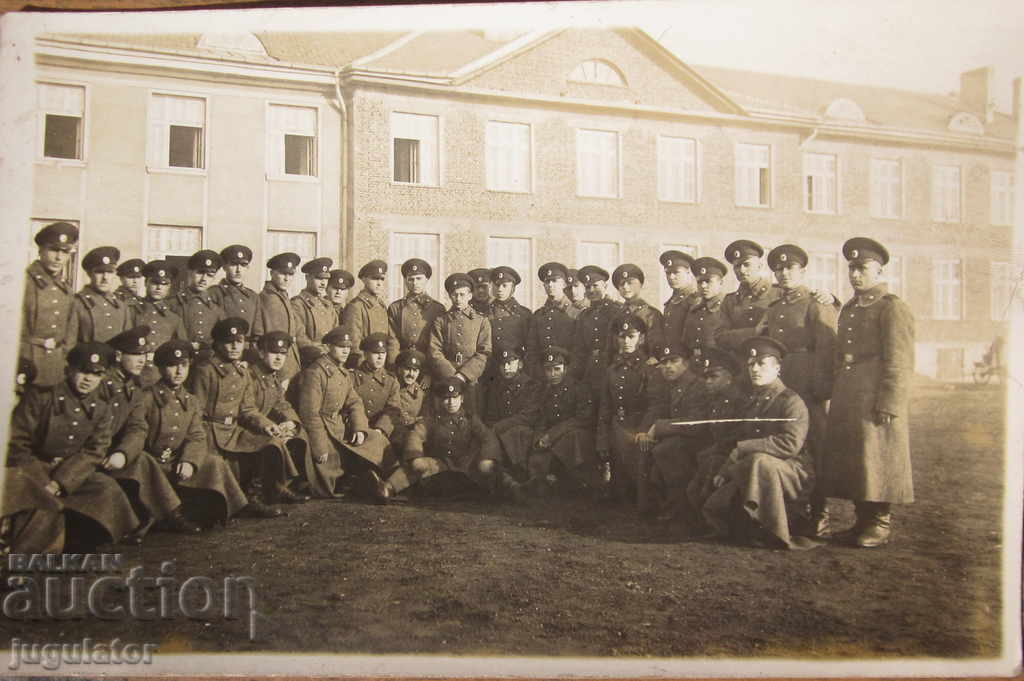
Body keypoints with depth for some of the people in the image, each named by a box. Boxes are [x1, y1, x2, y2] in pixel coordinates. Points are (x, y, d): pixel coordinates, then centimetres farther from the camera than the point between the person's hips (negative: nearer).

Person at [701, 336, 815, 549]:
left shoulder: (791, 401, -8)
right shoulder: (751, 402, 15)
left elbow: (790, 444, -23)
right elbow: (738, 443, 17)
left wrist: (743, 448, -21)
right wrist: (724, 471, -1)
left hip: (794, 472, -6)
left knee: (759, 461, -38)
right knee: (715, 507, -13)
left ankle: (775, 535, -25)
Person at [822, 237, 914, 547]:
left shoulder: (893, 308, -6)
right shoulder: (849, 309, 18)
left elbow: (900, 363, -12)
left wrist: (888, 405, -17)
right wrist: (836, 396, 14)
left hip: (875, 400, -8)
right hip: (846, 401, 8)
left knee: (877, 460, -2)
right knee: (850, 460, 9)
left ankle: (880, 524, 9)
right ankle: (863, 520, 20)